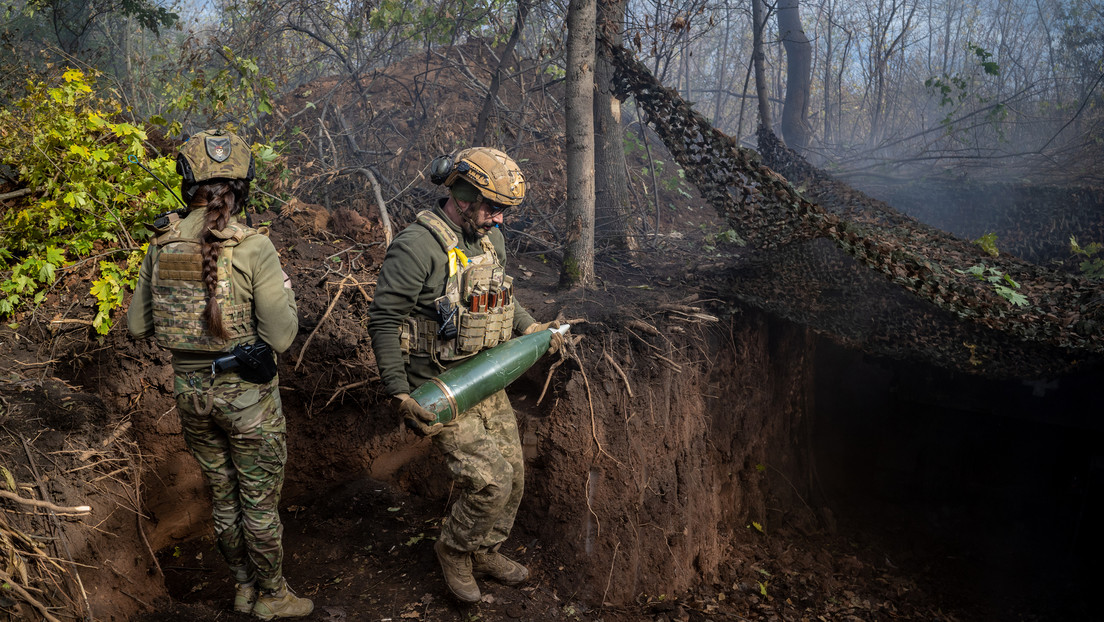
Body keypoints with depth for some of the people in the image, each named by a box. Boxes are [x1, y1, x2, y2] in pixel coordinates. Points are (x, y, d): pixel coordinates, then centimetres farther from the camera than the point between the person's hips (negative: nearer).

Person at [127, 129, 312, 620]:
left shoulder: (162, 244, -5)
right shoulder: (254, 249, -20)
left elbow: (138, 326, 4)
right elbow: (280, 337, -18)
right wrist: (285, 292, -2)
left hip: (190, 389, 5)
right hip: (248, 394, -5)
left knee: (222, 495, 23)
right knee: (260, 499, 14)